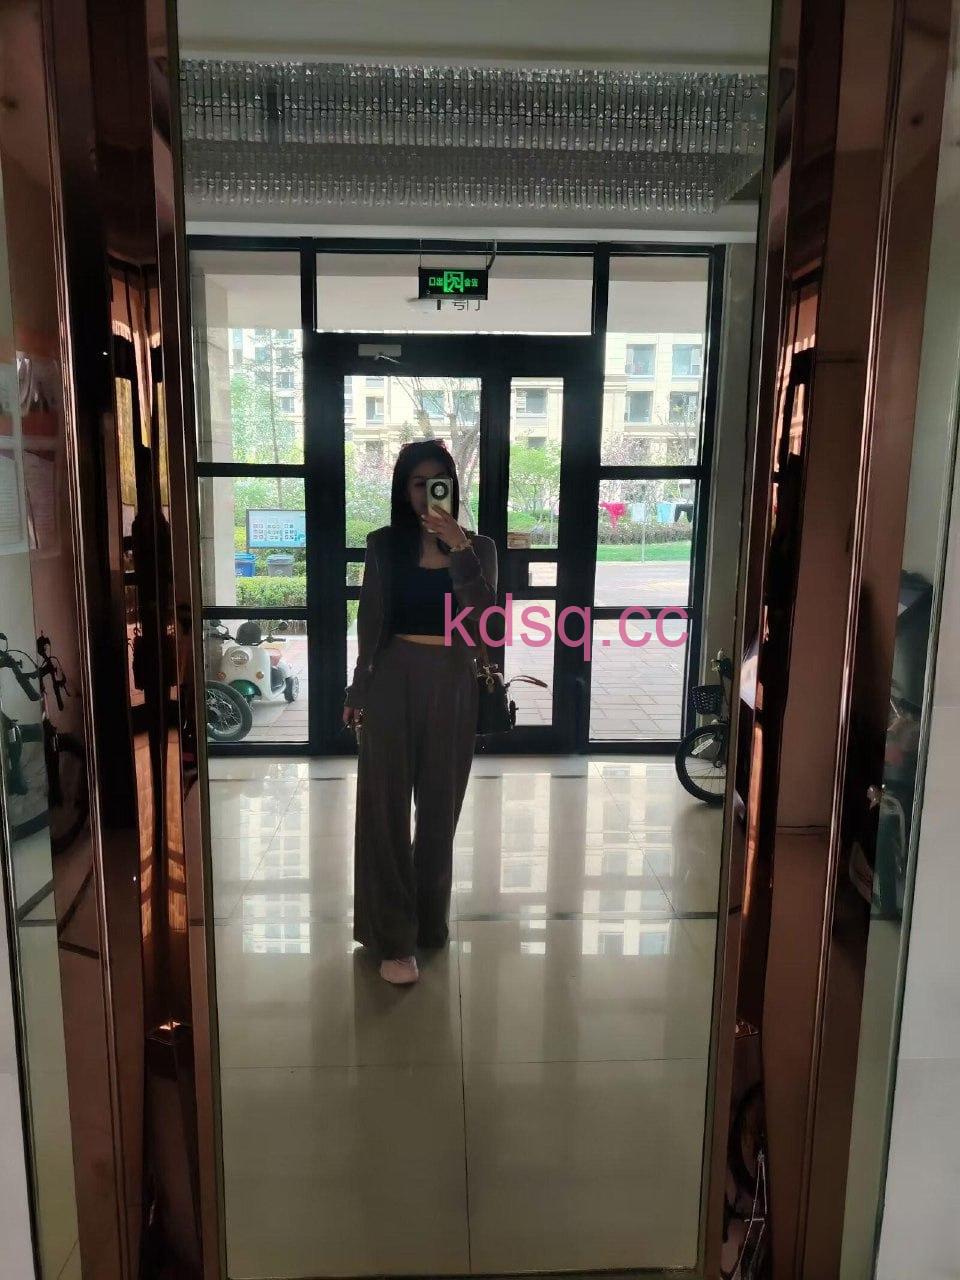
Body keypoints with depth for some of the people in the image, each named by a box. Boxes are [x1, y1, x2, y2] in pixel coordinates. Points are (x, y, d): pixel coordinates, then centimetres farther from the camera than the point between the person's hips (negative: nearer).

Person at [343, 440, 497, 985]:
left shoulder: (478, 547, 1)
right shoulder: (384, 544, 2)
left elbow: (483, 617, -14)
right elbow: (370, 622, 6)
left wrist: (459, 548, -22)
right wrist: (358, 691, 7)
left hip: (452, 684, 1)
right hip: (394, 679, 0)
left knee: (439, 806, 11)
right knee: (386, 806, -1)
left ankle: (429, 920, 30)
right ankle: (394, 939, 9)